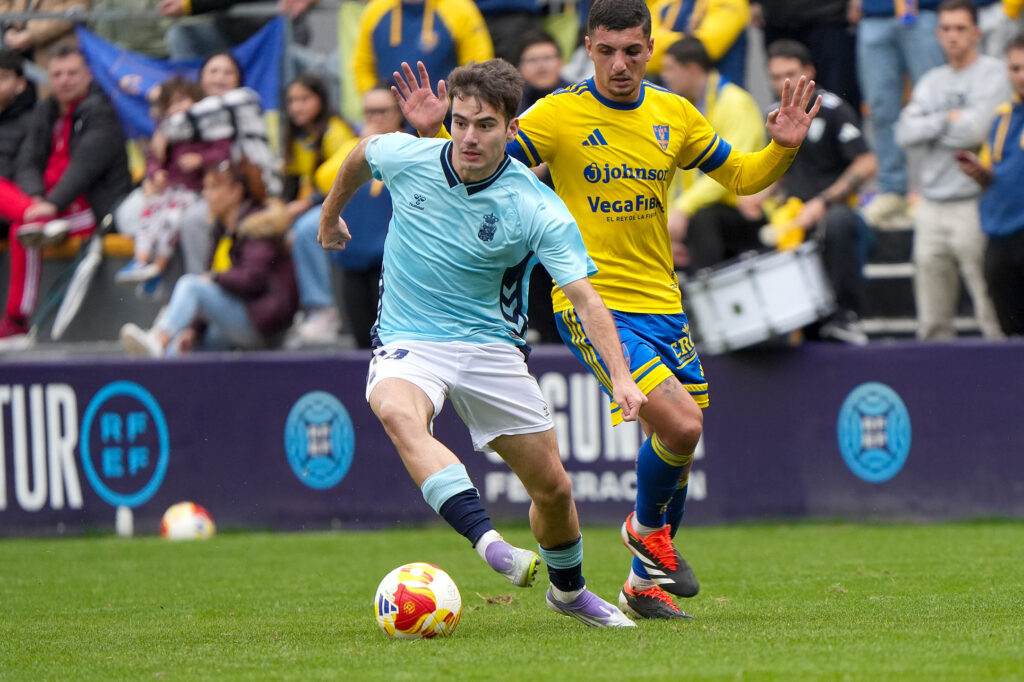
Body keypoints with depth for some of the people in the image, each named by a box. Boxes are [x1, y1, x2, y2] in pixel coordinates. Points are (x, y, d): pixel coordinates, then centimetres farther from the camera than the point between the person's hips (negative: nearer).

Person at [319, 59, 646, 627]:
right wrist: (331, 214, 30)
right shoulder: (405, 158, -10)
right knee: (398, 412, -37)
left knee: (552, 486, 5)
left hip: (491, 344, 1)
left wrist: (620, 376, -35)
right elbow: (359, 156, 15)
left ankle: (568, 591, 36)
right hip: (408, 343, 0)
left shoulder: (538, 211, -16)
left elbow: (584, 296, -21)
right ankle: (489, 543, -51)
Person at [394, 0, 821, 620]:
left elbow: (740, 177, 16)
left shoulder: (674, 116, 5)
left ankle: (646, 583, 29)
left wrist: (784, 148, -2)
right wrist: (433, 133, -25)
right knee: (680, 424, -21)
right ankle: (646, 527, 9)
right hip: (590, 304, -5)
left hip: (662, 302, 5)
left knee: (680, 442, 9)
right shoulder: (558, 115, -8)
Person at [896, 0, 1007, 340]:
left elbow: (975, 129, -13)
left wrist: (930, 129, 1)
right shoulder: (932, 82, 17)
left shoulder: (993, 73, -1)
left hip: (973, 205, -6)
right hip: (931, 205, 6)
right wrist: (947, 120, -7)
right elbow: (905, 133, 5)